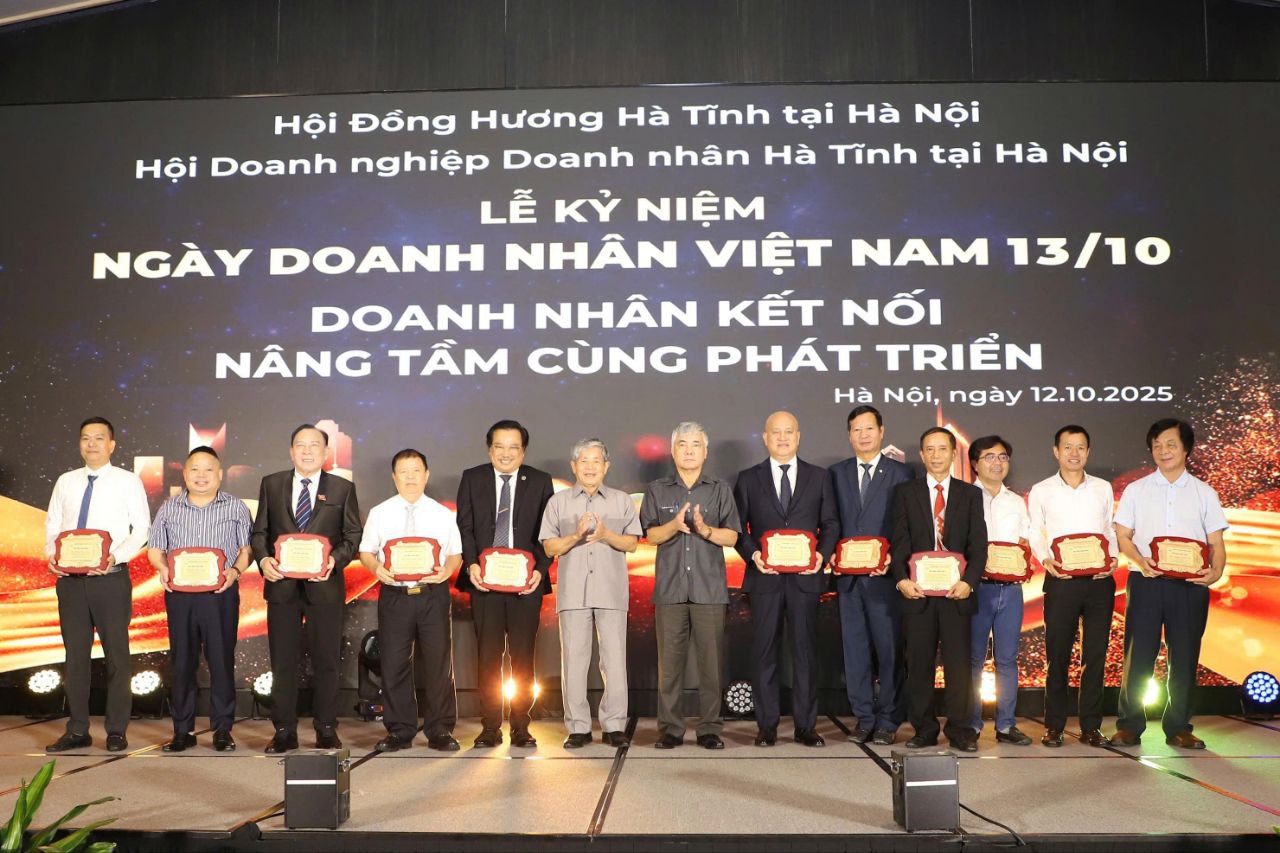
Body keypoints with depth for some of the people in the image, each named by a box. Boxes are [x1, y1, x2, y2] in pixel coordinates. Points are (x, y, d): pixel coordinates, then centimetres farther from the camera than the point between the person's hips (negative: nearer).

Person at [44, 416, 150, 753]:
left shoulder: (128, 481, 1)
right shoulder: (66, 482, 13)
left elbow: (141, 529, -3)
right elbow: (52, 525, 12)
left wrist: (114, 556, -18)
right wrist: (52, 555, -7)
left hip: (111, 578, -4)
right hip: (70, 579, 4)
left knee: (116, 655, 1)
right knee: (75, 654, 8)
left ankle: (116, 731, 9)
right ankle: (77, 731, 17)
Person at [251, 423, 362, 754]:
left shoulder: (343, 488, 4)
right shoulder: (271, 484, 9)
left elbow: (353, 536, 4)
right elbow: (259, 531, 10)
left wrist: (334, 560, -14)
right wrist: (263, 559, -9)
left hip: (324, 586, -1)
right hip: (281, 585, 1)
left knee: (326, 661, 4)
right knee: (282, 661, 6)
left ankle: (326, 730, 15)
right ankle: (284, 731, 15)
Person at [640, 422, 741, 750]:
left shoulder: (720, 490, 10)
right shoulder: (657, 490, 12)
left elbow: (732, 536, 4)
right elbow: (650, 535, 5)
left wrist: (706, 530, -15)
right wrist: (675, 525, -14)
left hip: (709, 588, 0)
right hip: (669, 587, 0)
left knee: (711, 660, -1)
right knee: (669, 660, 0)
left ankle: (710, 729, 7)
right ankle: (670, 729, 7)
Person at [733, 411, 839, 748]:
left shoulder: (819, 477, 10)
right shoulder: (748, 479, 8)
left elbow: (830, 523, 9)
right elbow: (737, 527, 6)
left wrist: (823, 553, -9)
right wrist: (752, 554, -11)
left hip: (805, 577, 0)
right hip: (765, 577, 0)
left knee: (806, 650, 3)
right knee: (765, 651, 3)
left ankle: (806, 725, 11)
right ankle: (767, 725, 10)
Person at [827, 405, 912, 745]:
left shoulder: (900, 473, 4)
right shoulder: (837, 473, 14)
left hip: (885, 576, -3)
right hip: (848, 576, 3)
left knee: (889, 649, 0)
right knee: (855, 649, 6)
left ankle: (888, 721, 9)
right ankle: (863, 718, 16)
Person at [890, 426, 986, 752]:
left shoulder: (970, 494, 10)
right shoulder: (905, 492, 9)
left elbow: (978, 544, 3)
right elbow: (900, 541, 2)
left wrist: (968, 581, -12)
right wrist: (902, 579, -12)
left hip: (956, 591, 0)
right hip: (918, 591, 0)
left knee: (958, 662, 0)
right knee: (919, 663, 3)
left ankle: (960, 731, 10)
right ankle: (924, 730, 12)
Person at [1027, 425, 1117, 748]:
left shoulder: (1103, 488, 11)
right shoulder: (1041, 491, 6)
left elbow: (1111, 531, 13)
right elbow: (1035, 535, 7)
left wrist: (1112, 558, -5)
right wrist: (1046, 560, -11)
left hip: (1099, 580, 2)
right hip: (1061, 581, -2)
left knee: (1096, 655, 4)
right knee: (1058, 655, 1)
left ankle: (1090, 726, 13)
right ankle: (1053, 727, 10)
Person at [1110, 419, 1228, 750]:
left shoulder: (1204, 493, 10)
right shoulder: (1136, 490, 9)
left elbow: (1216, 543, 7)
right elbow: (1122, 536, 5)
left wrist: (1216, 572, -13)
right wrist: (1140, 561, -15)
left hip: (1190, 585, 1)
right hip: (1146, 582, -1)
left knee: (1185, 658, 5)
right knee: (1138, 655, -1)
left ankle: (1178, 728, 15)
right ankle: (1129, 727, 7)